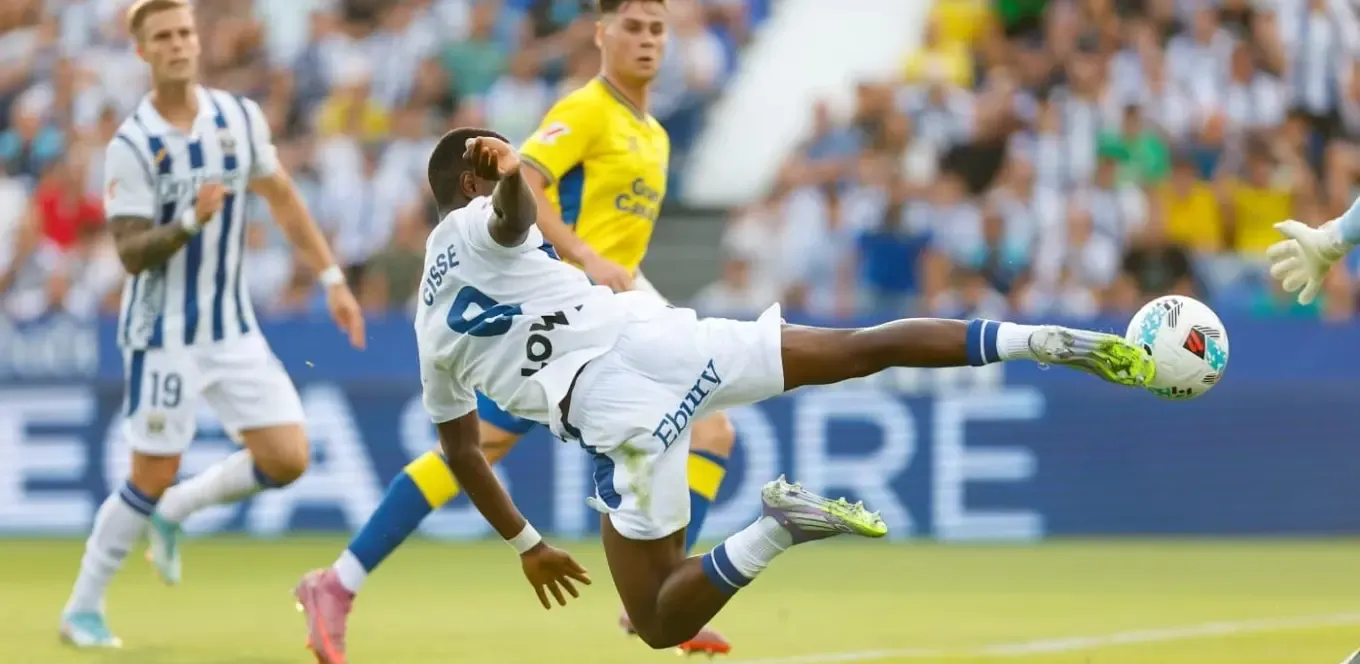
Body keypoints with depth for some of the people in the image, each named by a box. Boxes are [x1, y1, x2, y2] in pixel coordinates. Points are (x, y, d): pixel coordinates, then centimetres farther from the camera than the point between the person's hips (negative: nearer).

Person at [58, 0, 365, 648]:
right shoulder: (130, 147, -14)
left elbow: (284, 201, 12)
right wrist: (190, 221, -34)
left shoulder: (241, 118, 1)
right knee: (152, 479, -3)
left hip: (233, 328, 5)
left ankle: (173, 512, 20)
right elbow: (132, 254, -18)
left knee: (287, 459, -4)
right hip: (163, 334, -5)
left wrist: (333, 281, 11)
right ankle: (82, 608, 15)